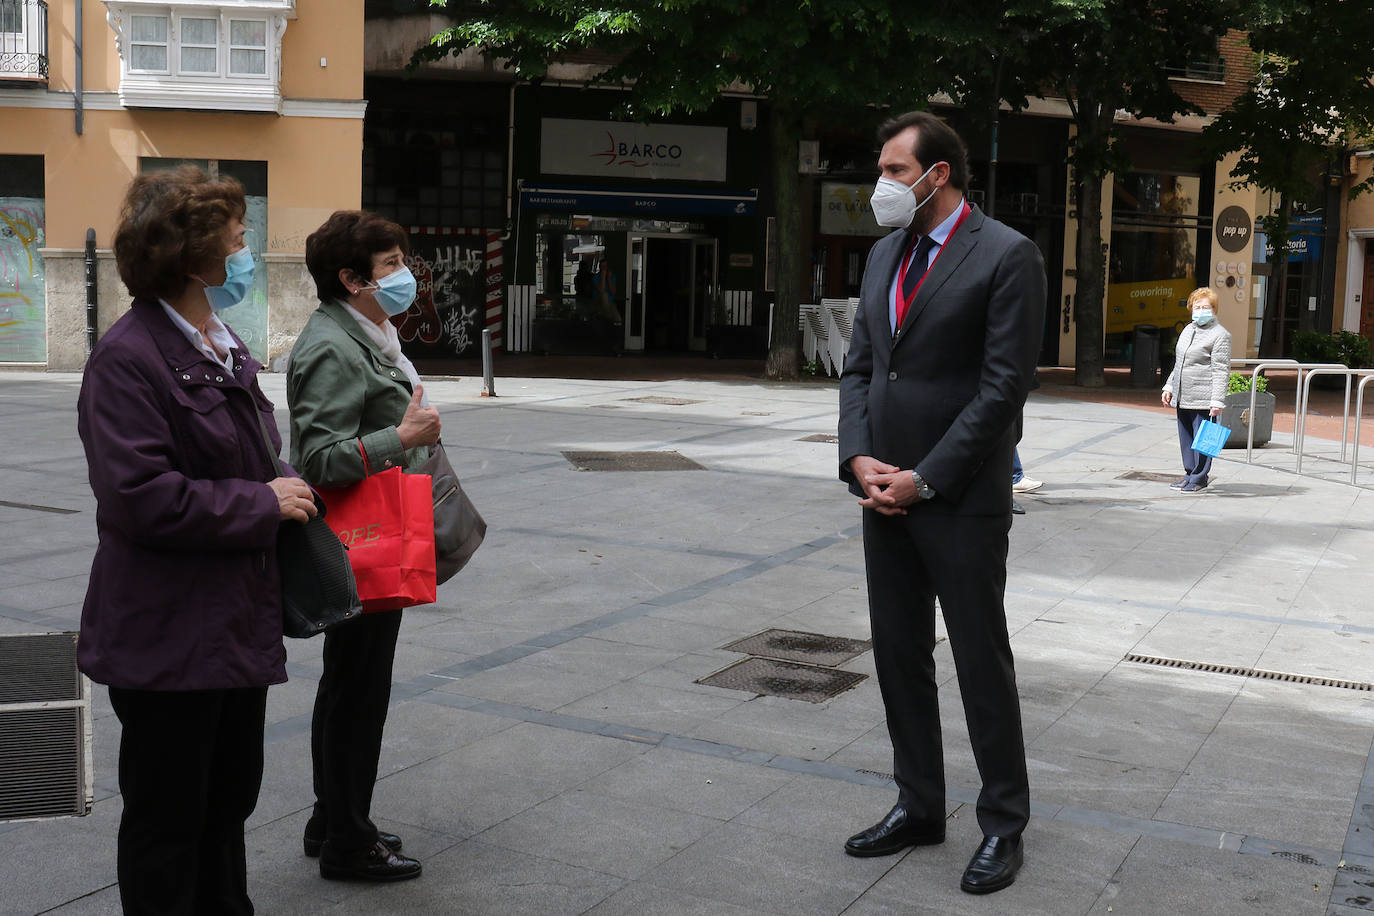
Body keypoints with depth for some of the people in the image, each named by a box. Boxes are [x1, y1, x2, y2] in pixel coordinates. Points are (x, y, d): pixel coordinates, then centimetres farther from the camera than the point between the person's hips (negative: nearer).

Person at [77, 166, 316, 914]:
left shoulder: (223, 345, 11)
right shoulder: (128, 358, -18)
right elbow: (143, 498, -26)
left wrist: (285, 494, 6)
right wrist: (264, 504, -18)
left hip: (238, 624, 9)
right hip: (169, 643, -9)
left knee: (228, 802, 22)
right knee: (167, 824, 7)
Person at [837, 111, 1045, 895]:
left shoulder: (1007, 256, -10)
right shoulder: (885, 255, 13)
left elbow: (1004, 386, -15)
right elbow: (860, 366, 13)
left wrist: (924, 478, -15)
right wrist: (859, 457, -3)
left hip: (961, 500, -7)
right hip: (885, 494, 7)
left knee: (982, 662, 3)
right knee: (900, 656, 13)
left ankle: (1004, 825, 18)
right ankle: (920, 807, 28)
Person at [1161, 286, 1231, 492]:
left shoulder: (1220, 335, -7)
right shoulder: (1188, 330, 17)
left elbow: (1221, 371, -11)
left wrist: (1217, 401, -16)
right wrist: (1169, 387, 19)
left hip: (1203, 398, -8)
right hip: (1182, 398, 8)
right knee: (1185, 437, 13)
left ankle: (1199, 477, 6)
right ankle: (1189, 473, 24)